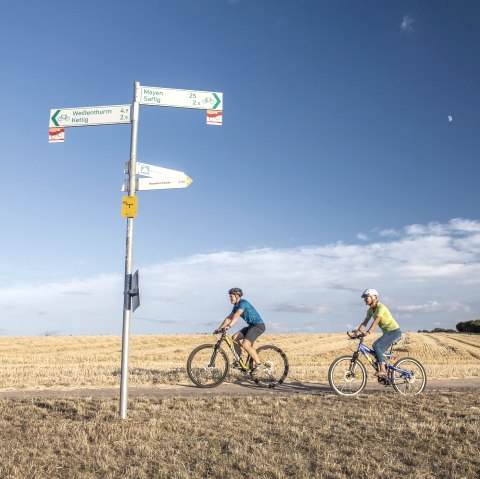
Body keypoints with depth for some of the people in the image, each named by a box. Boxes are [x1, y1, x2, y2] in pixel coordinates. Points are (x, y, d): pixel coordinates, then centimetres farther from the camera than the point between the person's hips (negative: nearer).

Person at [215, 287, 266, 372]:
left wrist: (229, 326, -44)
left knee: (245, 345, -20)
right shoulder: (236, 306, 11)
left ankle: (258, 364, -8)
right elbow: (229, 318, 12)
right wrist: (219, 328, 4)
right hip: (251, 325, 9)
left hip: (258, 325, -9)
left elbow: (237, 315, -33)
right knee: (235, 337, 0)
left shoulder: (243, 303, -18)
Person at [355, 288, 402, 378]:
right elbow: (365, 322, 2)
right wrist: (356, 332, -10)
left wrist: (368, 332, -41)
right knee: (378, 352, 3)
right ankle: (385, 373, 12)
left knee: (376, 345, -24)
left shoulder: (381, 307, -19)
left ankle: (383, 370, -26)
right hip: (387, 332, 9)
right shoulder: (370, 310, 7)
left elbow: (376, 321, -31)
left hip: (394, 331, -9)